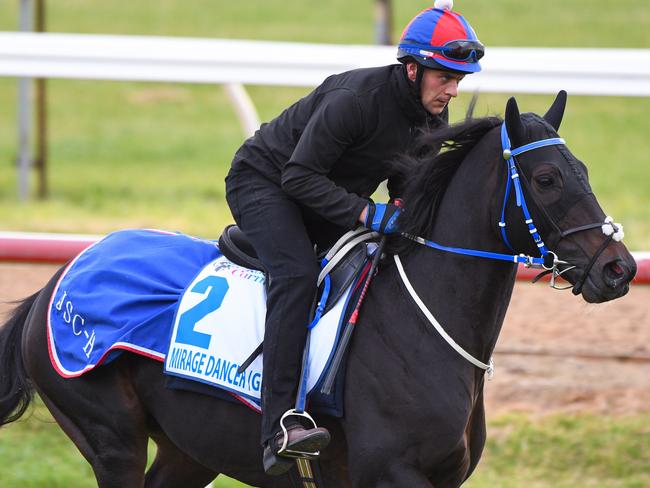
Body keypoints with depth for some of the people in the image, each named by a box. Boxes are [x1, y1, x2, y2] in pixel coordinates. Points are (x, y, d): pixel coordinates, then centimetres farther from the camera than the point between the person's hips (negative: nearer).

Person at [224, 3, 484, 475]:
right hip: (263, 182, -9)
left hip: (330, 196, 9)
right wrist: (365, 213, -37)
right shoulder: (356, 97, -32)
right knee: (298, 273, -31)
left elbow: (406, 183, 9)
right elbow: (300, 176, -31)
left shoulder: (433, 116, -6)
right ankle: (278, 427, -40)